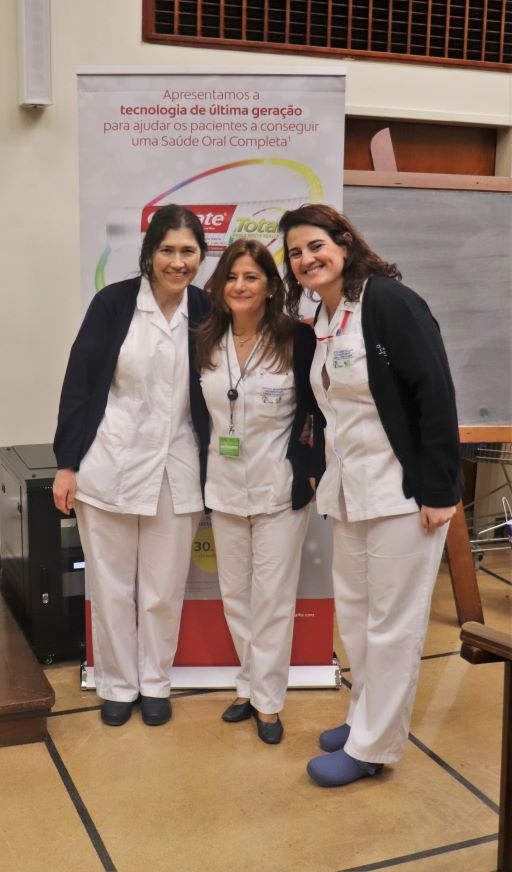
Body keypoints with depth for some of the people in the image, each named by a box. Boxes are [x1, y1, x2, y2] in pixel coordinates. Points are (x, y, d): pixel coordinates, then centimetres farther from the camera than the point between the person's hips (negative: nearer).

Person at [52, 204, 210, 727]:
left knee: (164, 590, 10)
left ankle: (155, 684, 31)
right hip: (107, 466, -1)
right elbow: (78, 384, -4)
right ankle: (117, 685, 30)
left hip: (175, 472, 1)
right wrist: (66, 464, -5)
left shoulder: (206, 311, -1)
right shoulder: (113, 302, -7)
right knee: (111, 587, 10)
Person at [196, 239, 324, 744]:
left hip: (280, 490, -4)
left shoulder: (297, 340, -11)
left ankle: (267, 701, 18)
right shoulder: (206, 343, 3)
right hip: (224, 489, 5)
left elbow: (319, 407, -6)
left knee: (272, 598, 4)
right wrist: (200, 476, 10)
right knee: (235, 596, 14)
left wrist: (313, 469, -11)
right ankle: (250, 687, 31)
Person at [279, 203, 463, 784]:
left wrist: (438, 490, -19)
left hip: (403, 490, -8)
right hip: (349, 492, 9)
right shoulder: (320, 321, 10)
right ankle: (366, 717, 36)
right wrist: (325, 473, 13)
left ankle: (372, 746, 17)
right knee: (352, 611, 18)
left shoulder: (388, 300, -14)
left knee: (392, 622, 3)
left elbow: (436, 393, -18)